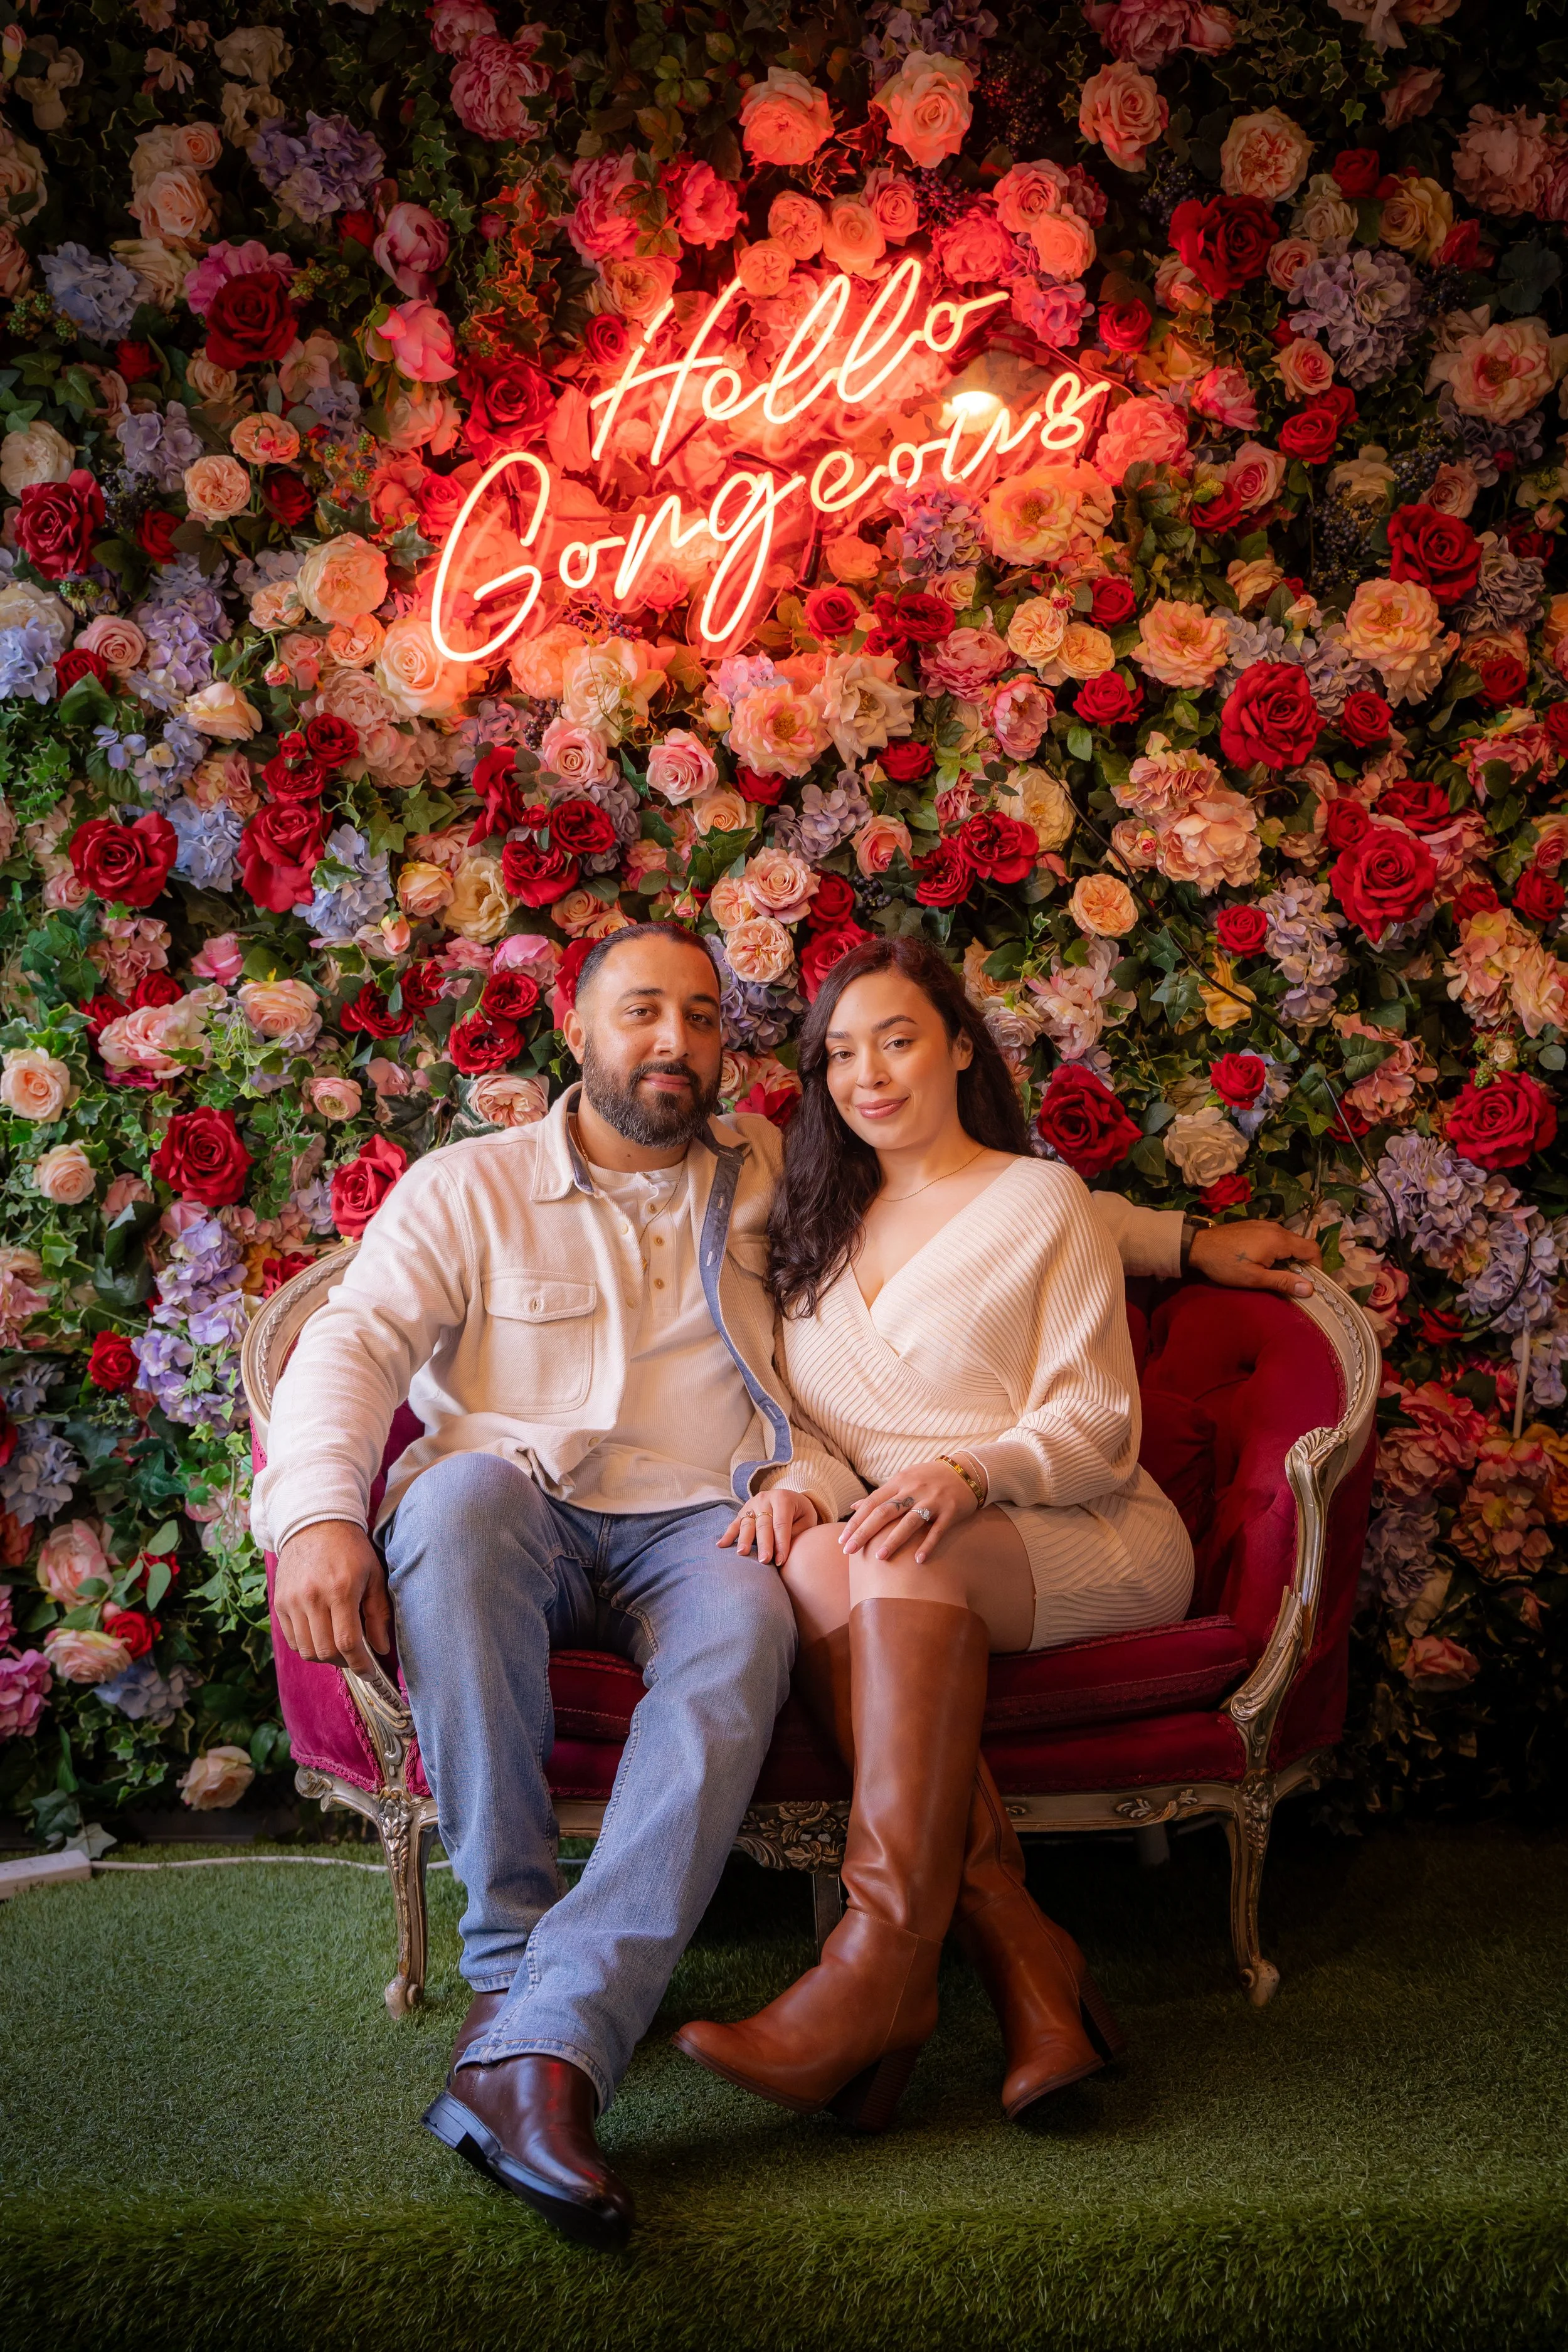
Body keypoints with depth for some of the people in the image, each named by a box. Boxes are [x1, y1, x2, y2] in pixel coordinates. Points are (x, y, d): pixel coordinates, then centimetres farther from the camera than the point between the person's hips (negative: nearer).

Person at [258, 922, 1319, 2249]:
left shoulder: (770, 1173, 19)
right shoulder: (469, 1187, 12)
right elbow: (354, 1345, 1)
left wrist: (1185, 1244, 20)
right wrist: (319, 1517, -18)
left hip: (694, 1527, 1)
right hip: (520, 1517, 0)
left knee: (745, 1638, -35)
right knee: (462, 1488, -37)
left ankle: (539, 2045, -46)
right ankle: (508, 1948, -32)